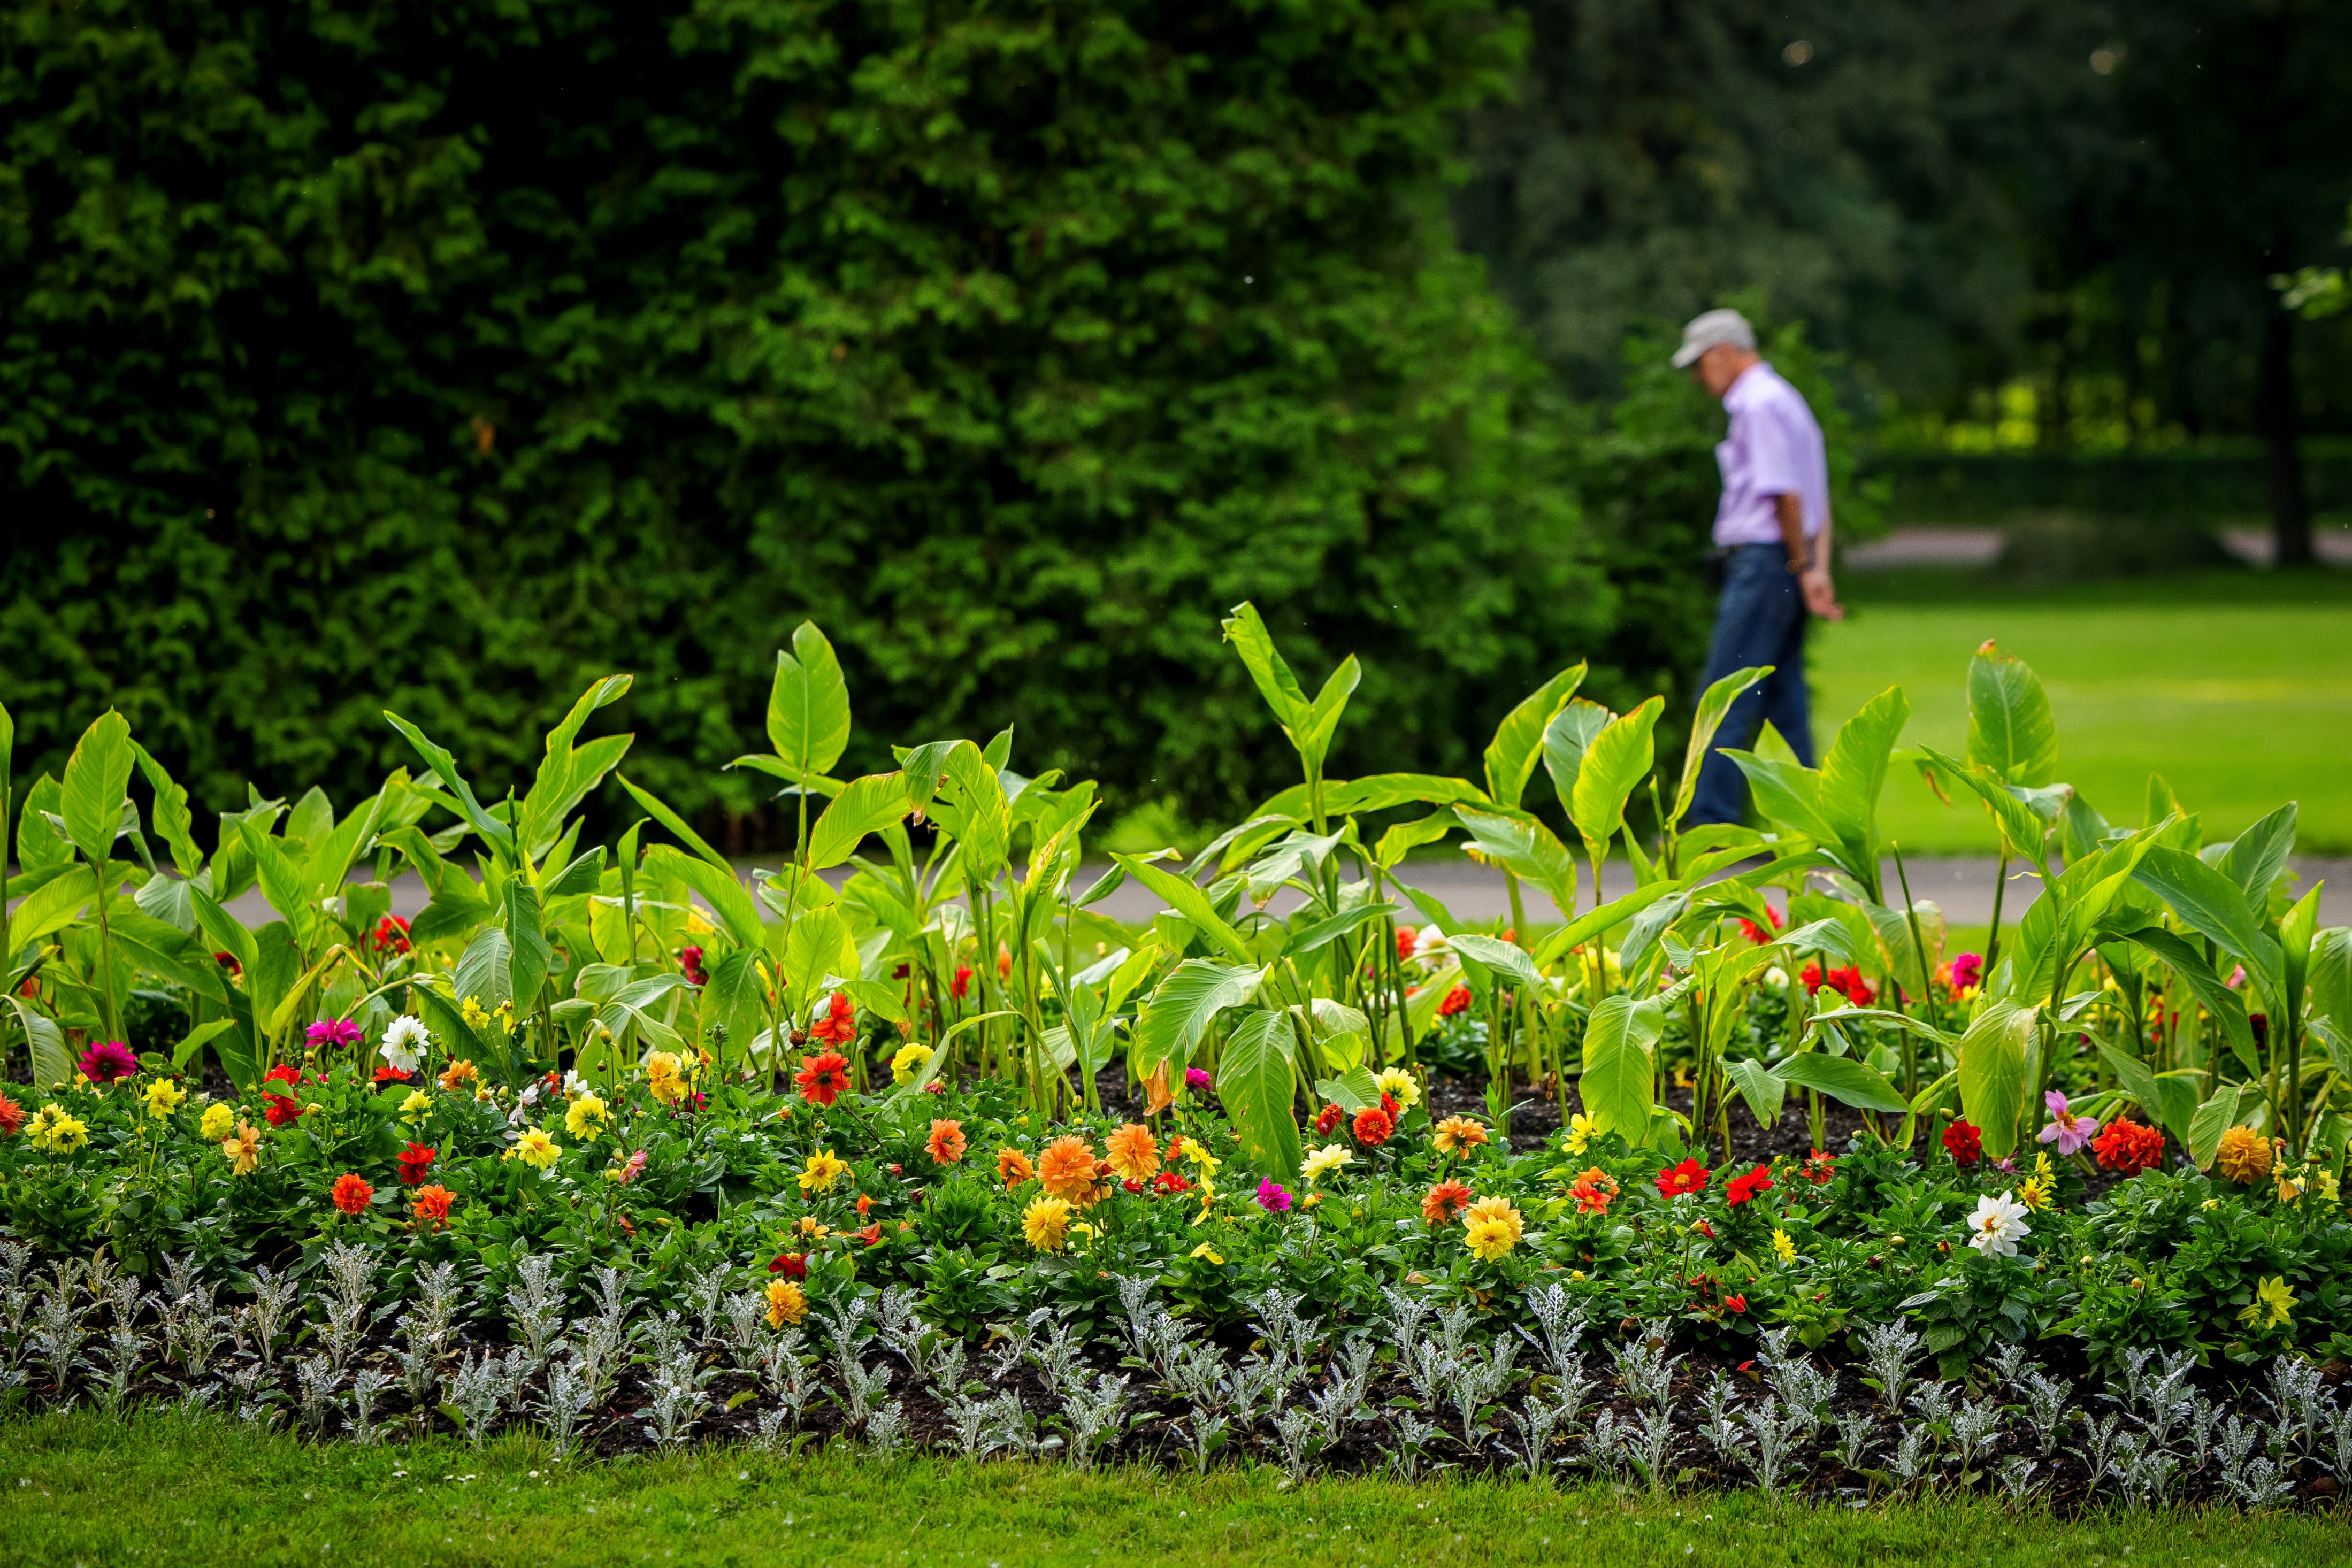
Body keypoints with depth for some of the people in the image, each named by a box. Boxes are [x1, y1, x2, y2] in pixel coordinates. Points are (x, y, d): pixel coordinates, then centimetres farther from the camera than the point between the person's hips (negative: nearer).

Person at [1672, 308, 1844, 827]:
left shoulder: (1759, 404, -11)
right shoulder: (1787, 400, 21)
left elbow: (1785, 495, -17)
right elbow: (1819, 503, 17)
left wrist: (1801, 567, -10)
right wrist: (1817, 571, 8)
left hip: (1763, 560, -10)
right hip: (1787, 563, 10)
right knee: (1785, 702, 7)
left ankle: (1711, 823, -9)